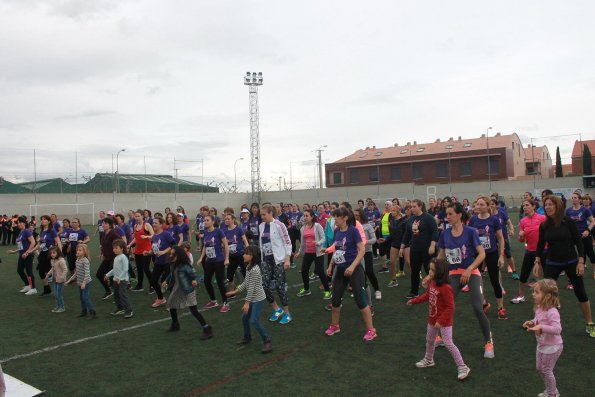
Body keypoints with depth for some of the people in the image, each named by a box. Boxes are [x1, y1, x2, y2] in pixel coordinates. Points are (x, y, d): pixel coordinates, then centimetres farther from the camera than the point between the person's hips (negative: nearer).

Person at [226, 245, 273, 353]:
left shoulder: (254, 270, -25)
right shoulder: (248, 267, 4)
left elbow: (252, 288, -24)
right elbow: (246, 283, 14)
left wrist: (247, 302, -21)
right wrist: (235, 291, 15)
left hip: (258, 299, -10)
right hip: (253, 299, 10)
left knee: (254, 321, -12)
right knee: (245, 318, 18)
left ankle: (267, 341, -1)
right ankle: (247, 337, 39)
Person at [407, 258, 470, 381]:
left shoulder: (445, 288, -29)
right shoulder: (432, 282, -4)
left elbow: (450, 307, -26)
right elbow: (427, 295, 15)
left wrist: (441, 321, -26)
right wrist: (414, 301, 18)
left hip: (444, 321, -9)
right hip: (433, 319, 9)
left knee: (448, 343, -7)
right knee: (429, 340, 24)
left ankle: (462, 367, 6)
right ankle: (428, 360, 46)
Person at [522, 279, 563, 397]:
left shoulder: (552, 312, -30)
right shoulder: (539, 308, -3)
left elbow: (557, 329, -38)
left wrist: (541, 327, -44)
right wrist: (532, 323, -5)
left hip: (552, 346, -9)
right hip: (541, 344, 9)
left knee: (546, 370, 7)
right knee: (539, 368, 20)